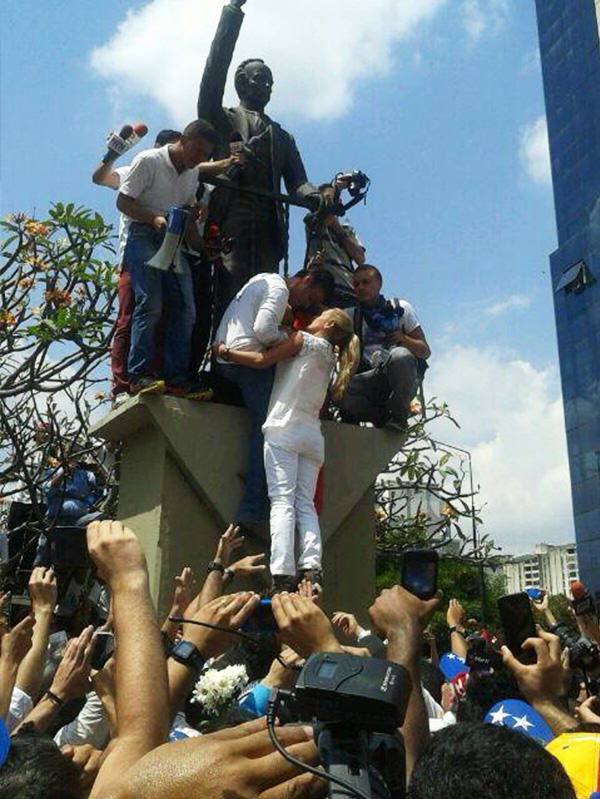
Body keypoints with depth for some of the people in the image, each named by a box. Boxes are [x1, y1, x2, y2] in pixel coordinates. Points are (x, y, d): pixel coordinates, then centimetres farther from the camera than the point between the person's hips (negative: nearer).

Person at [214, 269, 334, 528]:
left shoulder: (263, 280, 26)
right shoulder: (279, 288, -5)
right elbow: (263, 329, -18)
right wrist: (287, 339, 0)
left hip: (222, 357, 10)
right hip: (247, 356, -10)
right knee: (266, 426, -11)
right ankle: (253, 508, -16)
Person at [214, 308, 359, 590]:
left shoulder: (304, 339, 5)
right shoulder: (329, 356, 24)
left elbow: (262, 360, 1)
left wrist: (226, 352, 11)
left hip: (284, 428, -6)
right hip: (312, 434, 6)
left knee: (282, 501, -12)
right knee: (306, 504, 2)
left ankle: (283, 574, -21)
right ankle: (311, 567, -13)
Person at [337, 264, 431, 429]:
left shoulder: (400, 308, 9)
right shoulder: (351, 315, 17)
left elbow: (425, 351, 7)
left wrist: (403, 339, -12)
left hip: (401, 381, -1)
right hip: (369, 381, 2)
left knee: (400, 355, -35)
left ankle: (398, 416, -14)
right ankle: (384, 416, -4)